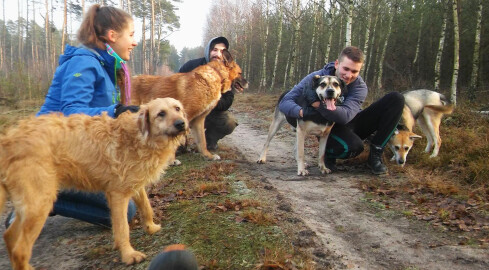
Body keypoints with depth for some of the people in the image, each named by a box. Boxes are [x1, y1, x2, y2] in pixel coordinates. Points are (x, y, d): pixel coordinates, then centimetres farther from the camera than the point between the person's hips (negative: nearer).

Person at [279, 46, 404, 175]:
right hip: (329, 130, -4)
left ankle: (375, 155, -6)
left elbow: (346, 116, -35)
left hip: (351, 125, 4)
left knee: (396, 99, -12)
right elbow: (284, 102, -23)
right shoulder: (315, 78, -18)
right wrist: (302, 112, -46)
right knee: (353, 146, -41)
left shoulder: (360, 87, -16)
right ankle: (328, 154, -2)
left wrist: (317, 103, -48)